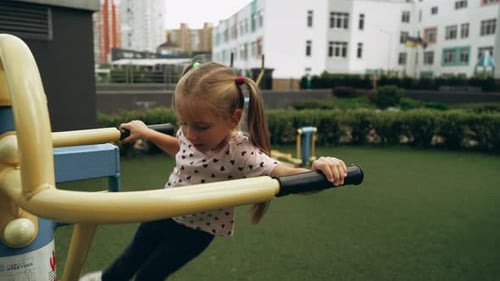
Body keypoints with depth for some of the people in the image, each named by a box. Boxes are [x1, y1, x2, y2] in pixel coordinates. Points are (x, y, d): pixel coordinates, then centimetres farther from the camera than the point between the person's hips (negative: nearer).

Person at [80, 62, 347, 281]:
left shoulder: (242, 154, -36)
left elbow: (288, 177, -43)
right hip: (164, 212, 6)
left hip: (196, 229, -5)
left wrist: (318, 168, -62)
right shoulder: (191, 135, -15)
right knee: (132, 256, 28)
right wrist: (146, 133, 9)